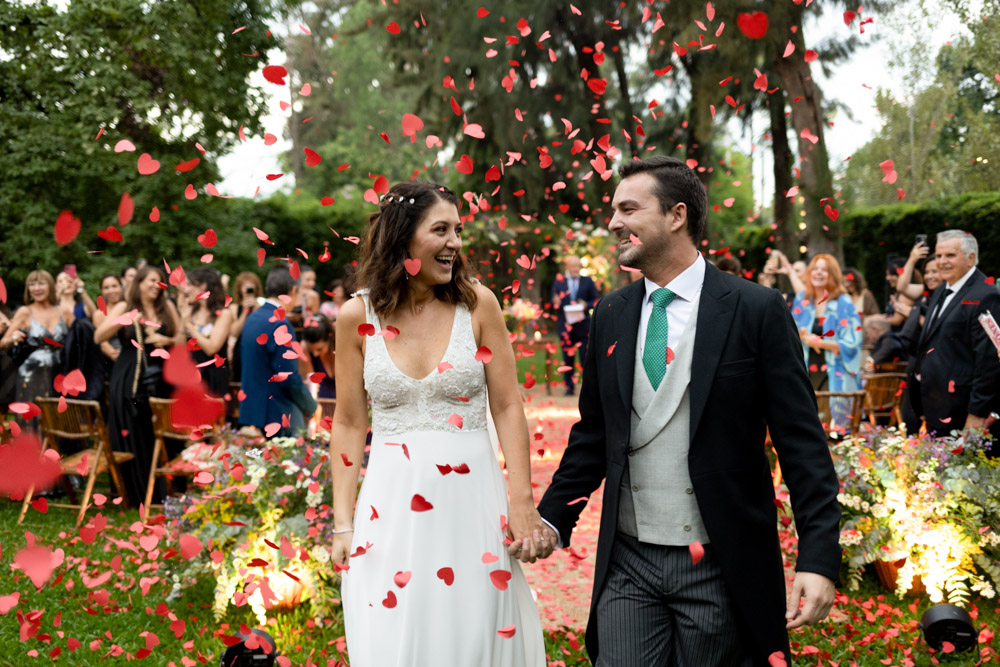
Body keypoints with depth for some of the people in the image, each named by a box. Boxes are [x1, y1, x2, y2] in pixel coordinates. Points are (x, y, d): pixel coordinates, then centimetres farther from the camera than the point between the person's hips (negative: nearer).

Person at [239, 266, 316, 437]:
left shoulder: (252, 319, 10)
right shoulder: (279, 324, -17)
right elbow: (289, 377, -19)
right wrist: (311, 408, -3)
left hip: (251, 409, 9)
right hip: (276, 415, -9)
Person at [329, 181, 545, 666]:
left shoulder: (477, 304, -2)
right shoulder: (358, 316, -1)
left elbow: (507, 408, 0)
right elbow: (349, 425, 4)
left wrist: (522, 502, -5)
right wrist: (343, 524, 1)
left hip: (471, 497, 0)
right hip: (392, 501, 0)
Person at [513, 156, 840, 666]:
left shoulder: (756, 311, -7)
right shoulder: (611, 315, 6)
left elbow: (802, 442, -8)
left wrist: (819, 557, -14)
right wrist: (553, 519, 6)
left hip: (720, 567, -3)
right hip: (627, 565, 4)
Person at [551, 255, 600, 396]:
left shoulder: (587, 281, 9)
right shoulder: (559, 281, 9)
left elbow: (597, 300, 8)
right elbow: (553, 301, 6)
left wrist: (586, 305, -10)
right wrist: (555, 302, -17)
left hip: (583, 325, -1)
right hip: (565, 325, 1)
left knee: (585, 356, -3)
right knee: (568, 357, 4)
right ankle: (569, 386, 11)